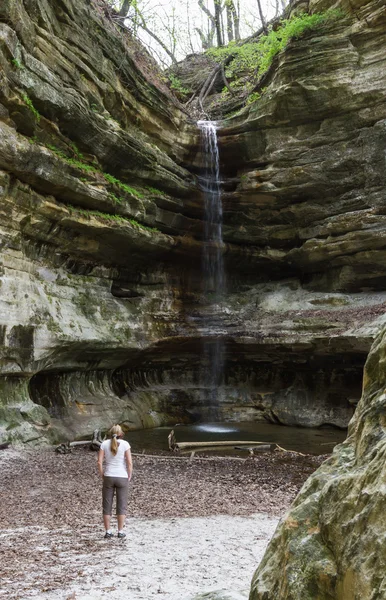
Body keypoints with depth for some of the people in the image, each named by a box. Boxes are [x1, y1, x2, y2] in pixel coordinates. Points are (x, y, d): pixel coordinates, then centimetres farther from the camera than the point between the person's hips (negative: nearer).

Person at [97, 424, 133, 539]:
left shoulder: (105, 443, -1)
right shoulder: (125, 444, -6)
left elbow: (99, 462, -5)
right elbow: (129, 462, -11)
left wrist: (102, 476, 5)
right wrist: (129, 476, 1)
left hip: (108, 477, 1)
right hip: (122, 477, -1)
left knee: (107, 506, 9)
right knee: (121, 506, 8)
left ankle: (108, 531, 11)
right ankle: (120, 531, 10)